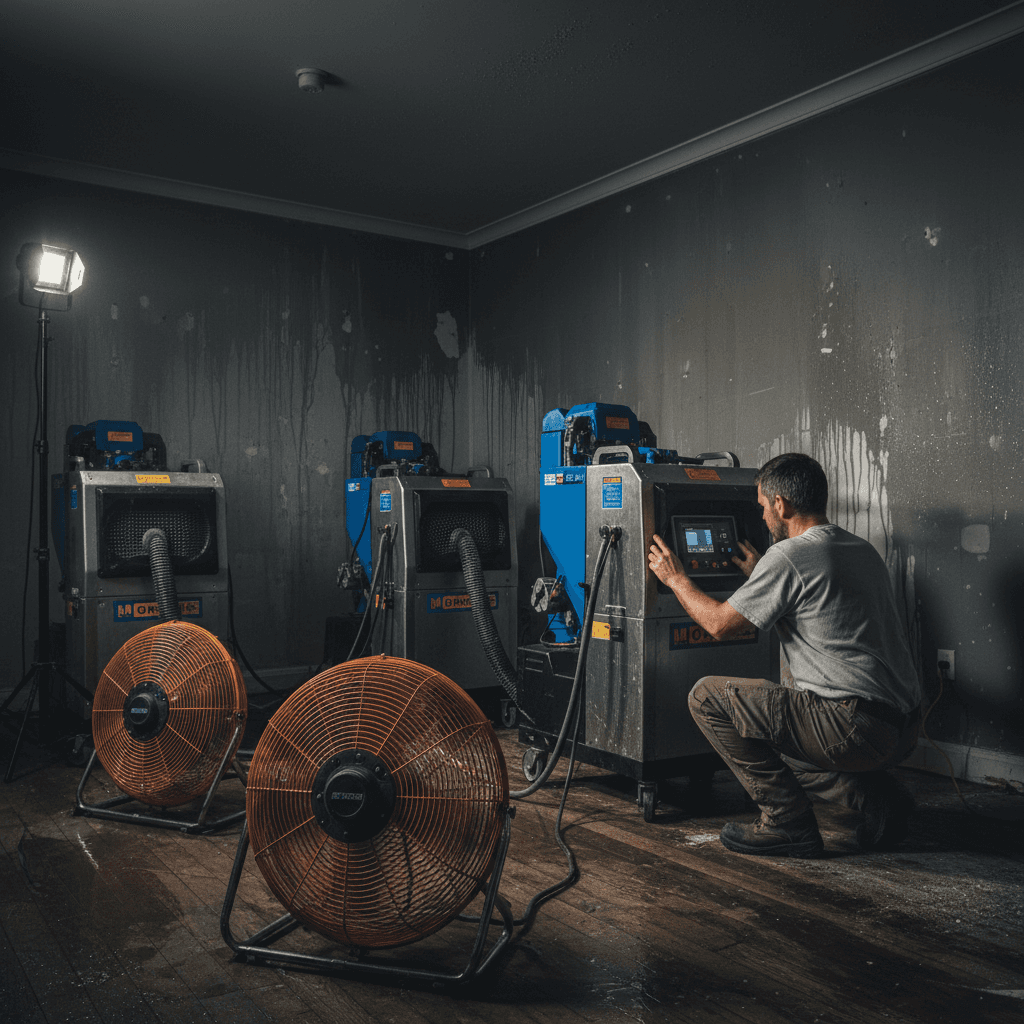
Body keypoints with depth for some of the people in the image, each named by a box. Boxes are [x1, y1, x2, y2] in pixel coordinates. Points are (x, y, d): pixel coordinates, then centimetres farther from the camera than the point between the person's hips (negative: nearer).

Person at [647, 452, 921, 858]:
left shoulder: (788, 556, -12)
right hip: (904, 726, 10)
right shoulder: (862, 550, 15)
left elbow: (719, 623, -5)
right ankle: (878, 795, 13)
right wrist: (759, 576, 40)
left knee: (708, 696, -3)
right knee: (770, 736, 29)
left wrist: (676, 579, 12)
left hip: (858, 727, -9)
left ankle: (789, 824, 1)